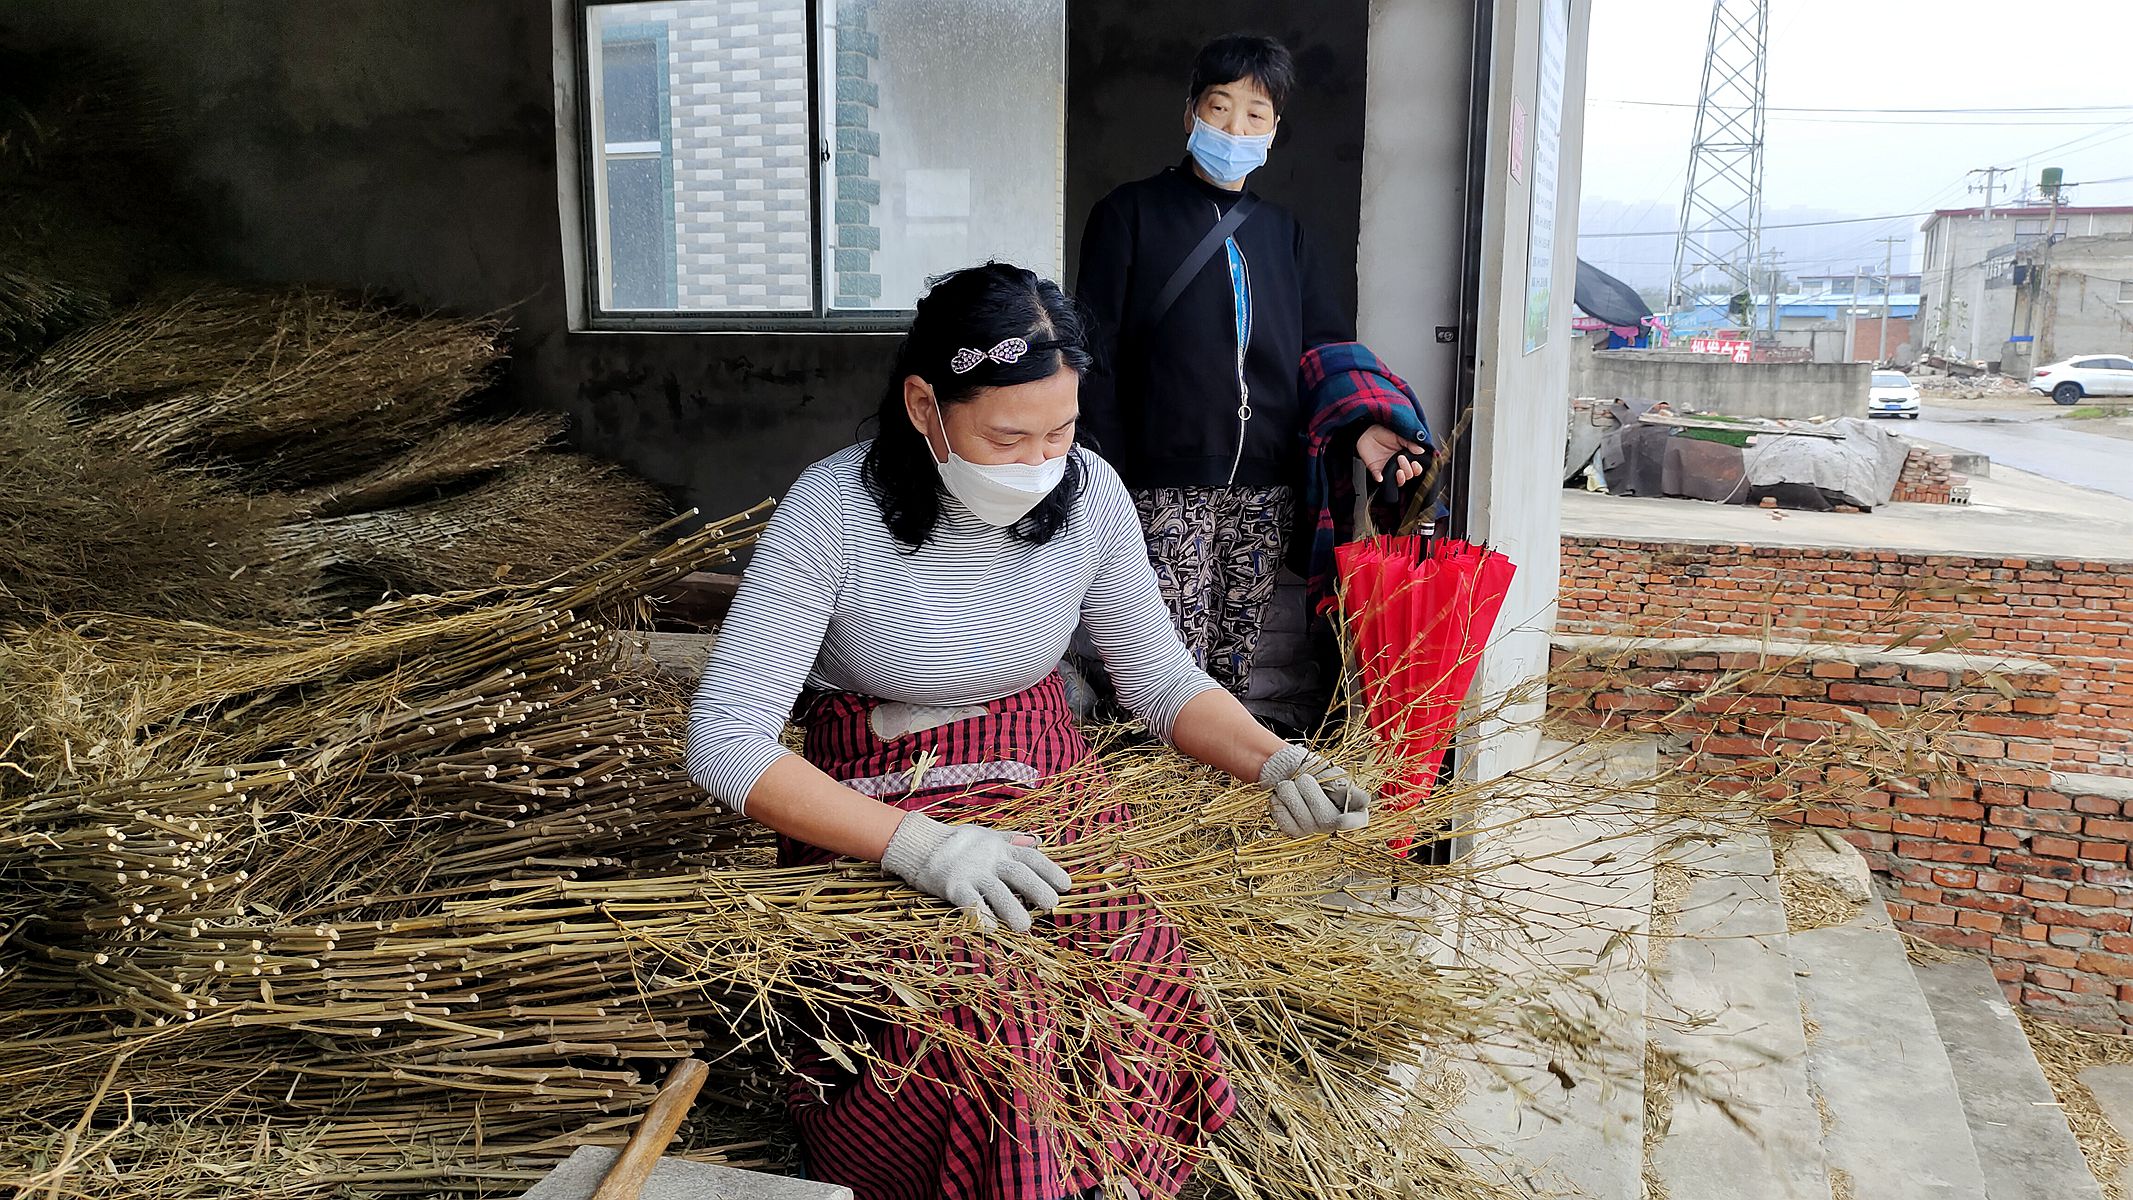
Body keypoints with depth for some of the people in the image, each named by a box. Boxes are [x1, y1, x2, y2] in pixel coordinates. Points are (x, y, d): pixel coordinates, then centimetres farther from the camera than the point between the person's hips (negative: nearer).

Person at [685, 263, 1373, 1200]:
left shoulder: (1088, 495, -7)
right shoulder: (835, 511, -19)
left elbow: (1161, 678, 4)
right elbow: (726, 742, -21)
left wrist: (1276, 763, -15)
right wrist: (920, 844, -31)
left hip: (1048, 788, 3)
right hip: (871, 815, -3)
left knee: (1139, 972, -25)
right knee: (991, 1024, -30)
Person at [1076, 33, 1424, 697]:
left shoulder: (1281, 231, 18)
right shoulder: (1132, 214, 4)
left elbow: (1326, 344, 13)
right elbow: (1098, 354, -1)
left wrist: (1356, 425, -7)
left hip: (1265, 487, 4)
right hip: (1165, 483, -4)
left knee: (1234, 658, 8)